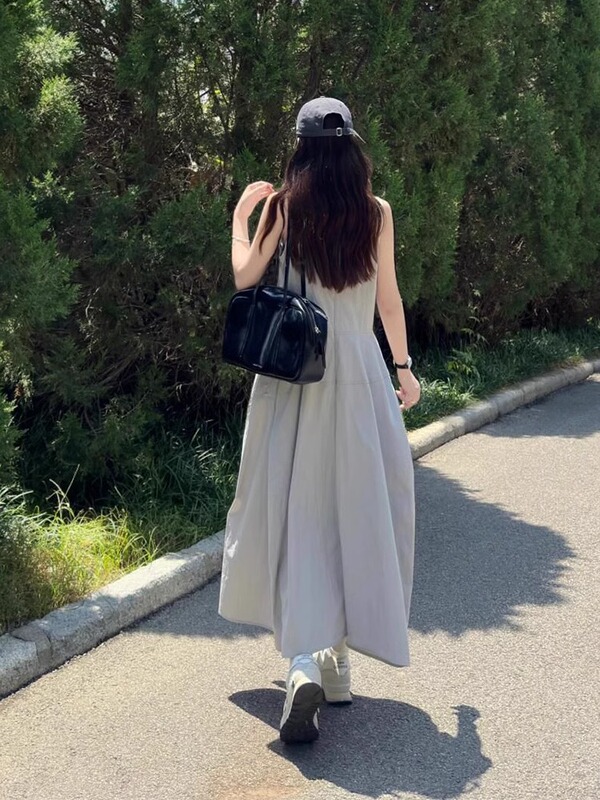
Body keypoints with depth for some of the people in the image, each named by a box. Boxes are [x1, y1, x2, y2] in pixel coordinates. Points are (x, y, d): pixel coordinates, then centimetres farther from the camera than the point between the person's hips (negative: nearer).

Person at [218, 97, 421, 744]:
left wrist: (240, 217, 14)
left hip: (292, 375, 0)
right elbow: (389, 300, 4)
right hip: (357, 373, 0)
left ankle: (304, 659, -10)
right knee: (356, 507, 9)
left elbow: (245, 277, -1)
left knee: (297, 508, 4)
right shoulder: (376, 212, 0)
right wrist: (404, 367, 14)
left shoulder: (284, 207, -2)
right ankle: (338, 655, 14)